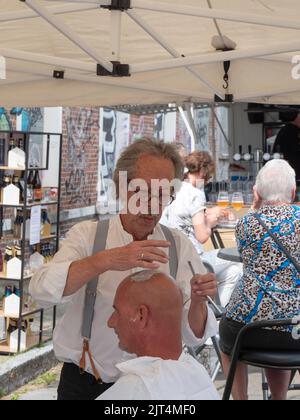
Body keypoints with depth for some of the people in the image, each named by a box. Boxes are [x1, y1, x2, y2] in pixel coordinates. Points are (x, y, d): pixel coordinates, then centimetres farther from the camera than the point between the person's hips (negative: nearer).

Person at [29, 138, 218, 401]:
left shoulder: (179, 247, -5)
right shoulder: (87, 236, -9)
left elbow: (194, 336, -6)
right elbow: (42, 290, -27)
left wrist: (197, 302, -27)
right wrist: (107, 260, -38)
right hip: (83, 385, -1)